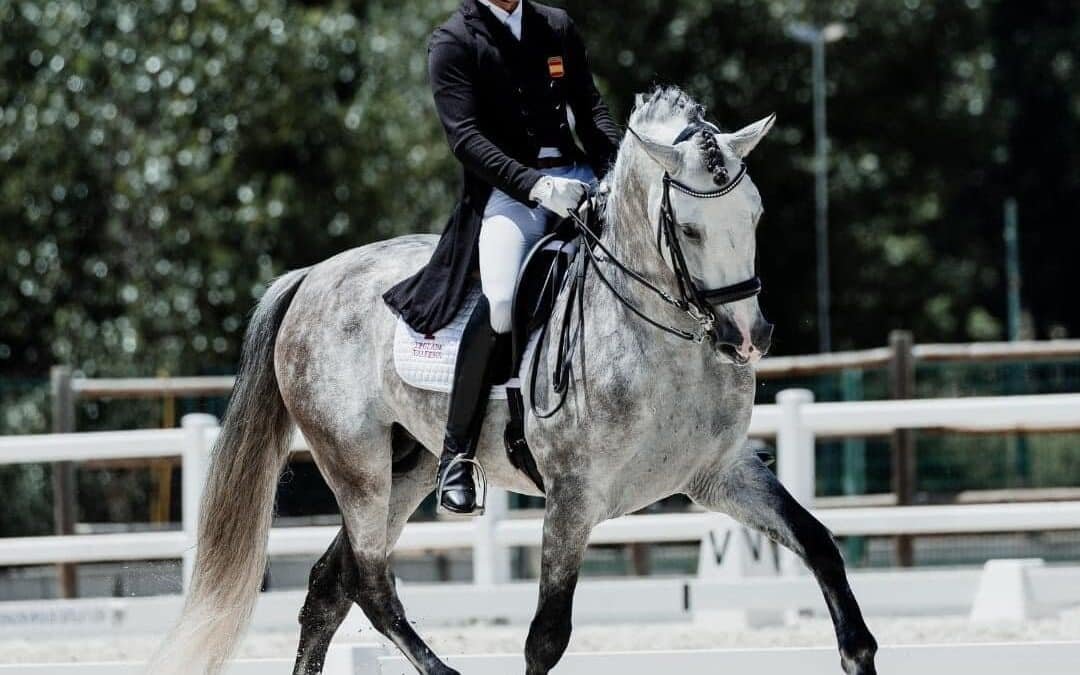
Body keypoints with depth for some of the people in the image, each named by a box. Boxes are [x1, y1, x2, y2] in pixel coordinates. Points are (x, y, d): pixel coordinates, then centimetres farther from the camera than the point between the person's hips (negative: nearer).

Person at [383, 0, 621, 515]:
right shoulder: (453, 42, 1)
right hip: (505, 188, -5)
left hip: (579, 176, 5)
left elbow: (590, 109, 15)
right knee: (500, 301, -30)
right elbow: (465, 135, -11)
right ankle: (456, 455, -19)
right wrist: (534, 185, -25)